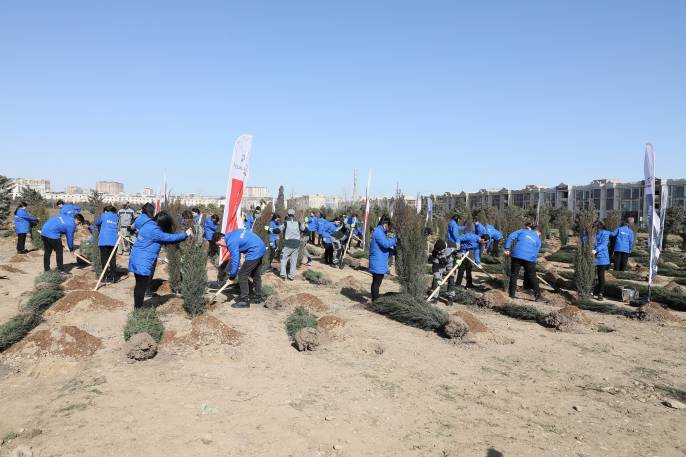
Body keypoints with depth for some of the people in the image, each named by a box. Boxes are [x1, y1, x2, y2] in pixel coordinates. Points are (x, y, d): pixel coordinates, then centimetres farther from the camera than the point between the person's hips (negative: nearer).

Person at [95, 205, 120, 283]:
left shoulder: (103, 215, 8)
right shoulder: (116, 217, 14)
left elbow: (97, 223, 20)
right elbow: (117, 228, 16)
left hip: (104, 240, -3)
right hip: (114, 241, 3)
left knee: (104, 259, 4)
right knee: (113, 259, 8)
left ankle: (107, 277, 2)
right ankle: (113, 277, 7)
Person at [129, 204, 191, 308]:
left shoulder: (148, 224, 5)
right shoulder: (153, 230, -21)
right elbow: (169, 237, -17)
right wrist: (185, 234, -10)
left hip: (137, 260, 10)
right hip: (143, 263, -10)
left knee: (140, 285, 18)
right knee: (142, 286, -2)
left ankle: (137, 306, 28)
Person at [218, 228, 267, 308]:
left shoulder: (231, 242, -15)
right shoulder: (233, 233, 11)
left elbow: (235, 260, -14)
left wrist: (232, 276, -4)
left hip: (254, 253, -10)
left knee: (242, 275, -4)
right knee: (256, 275, 21)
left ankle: (244, 301, -2)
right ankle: (258, 298, 33)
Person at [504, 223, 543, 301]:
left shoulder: (522, 231, 14)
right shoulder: (538, 239, 19)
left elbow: (511, 237, 1)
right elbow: (536, 252, 14)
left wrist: (506, 249, 1)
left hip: (517, 255, -1)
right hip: (530, 259, 1)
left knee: (514, 275, 10)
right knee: (532, 277, 13)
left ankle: (512, 294, 13)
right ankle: (538, 296, 14)